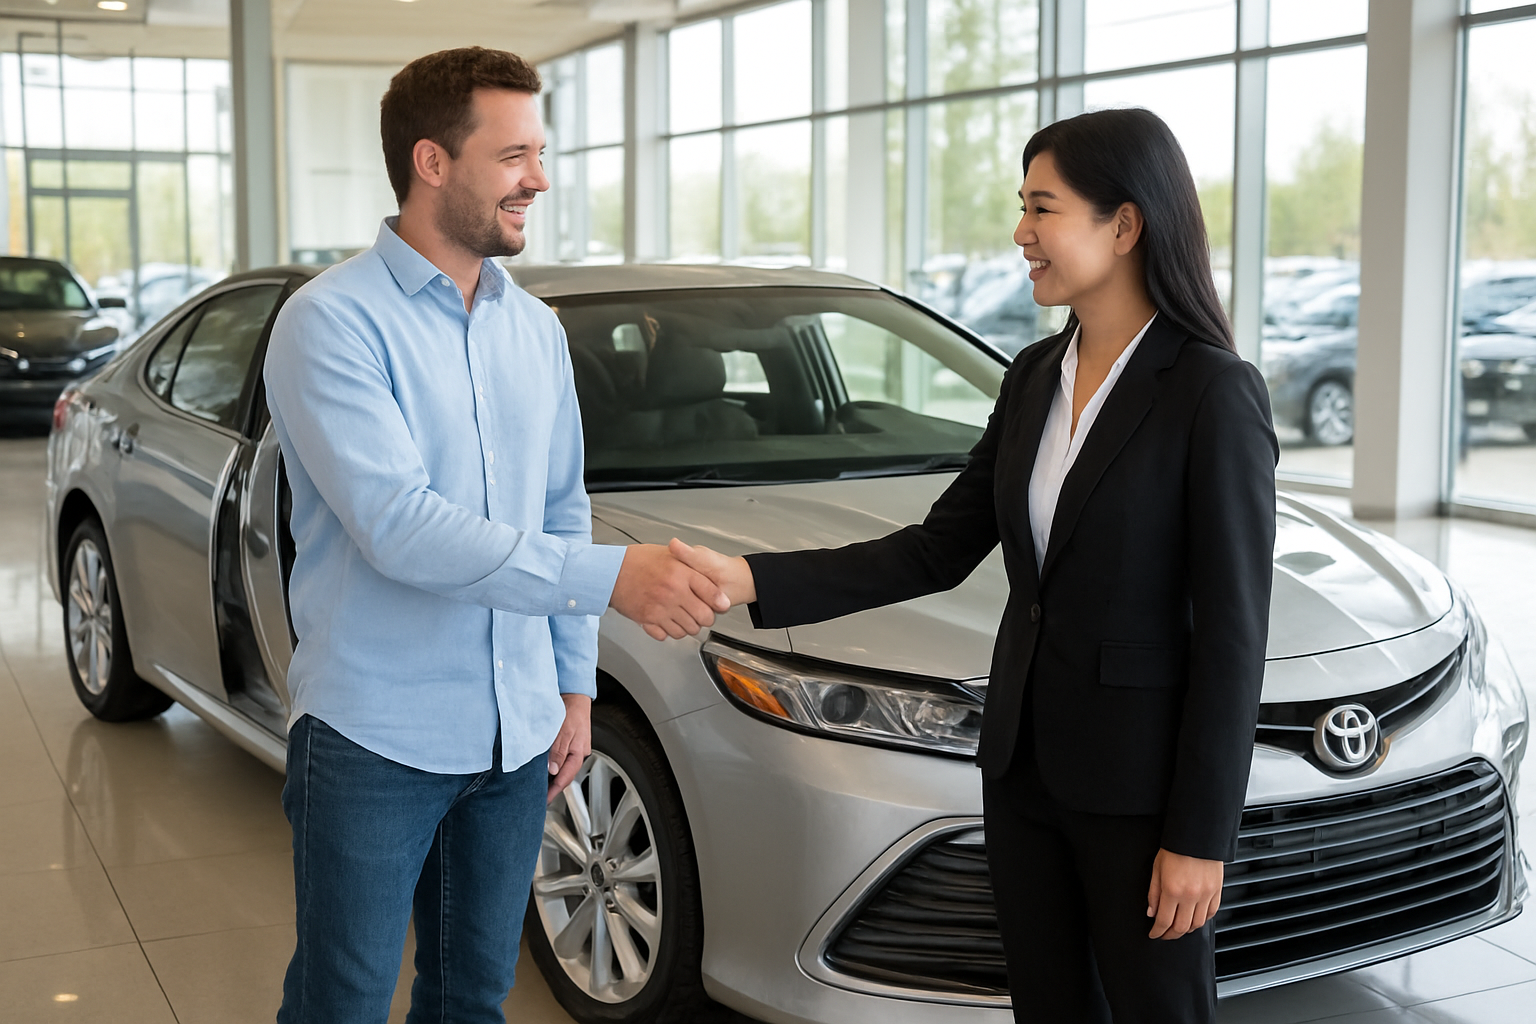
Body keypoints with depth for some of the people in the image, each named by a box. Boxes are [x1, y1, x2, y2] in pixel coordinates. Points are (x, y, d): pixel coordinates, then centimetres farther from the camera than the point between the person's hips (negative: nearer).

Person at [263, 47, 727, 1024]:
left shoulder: (536, 329, 8)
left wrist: (574, 683, 11)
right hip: (376, 736, -6)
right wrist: (609, 576, -31)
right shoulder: (333, 321, -14)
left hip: (516, 735, 6)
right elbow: (398, 527, -25)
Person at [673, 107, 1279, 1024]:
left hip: (1142, 778, -7)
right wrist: (753, 580, -3)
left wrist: (1202, 837, -14)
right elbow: (938, 552, 6)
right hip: (1026, 758, 7)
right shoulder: (1035, 377, 6)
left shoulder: (1216, 393, -16)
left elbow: (1232, 630, -15)